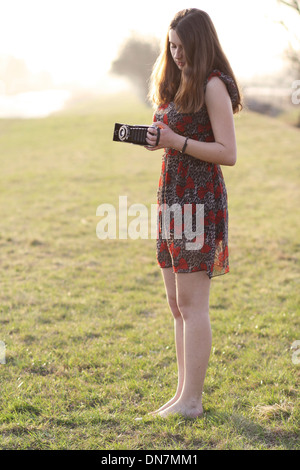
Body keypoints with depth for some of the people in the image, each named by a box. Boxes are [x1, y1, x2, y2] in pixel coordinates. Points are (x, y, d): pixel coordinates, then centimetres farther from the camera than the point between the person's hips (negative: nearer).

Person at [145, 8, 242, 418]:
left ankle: (192, 400, 0)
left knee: (192, 303, -6)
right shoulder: (178, 82, 16)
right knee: (177, 304, 11)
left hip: (200, 200, -9)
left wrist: (177, 141, -20)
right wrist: (157, 140, 2)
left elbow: (228, 153, -16)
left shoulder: (213, 85, -11)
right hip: (172, 196, 9)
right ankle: (184, 392, 19)